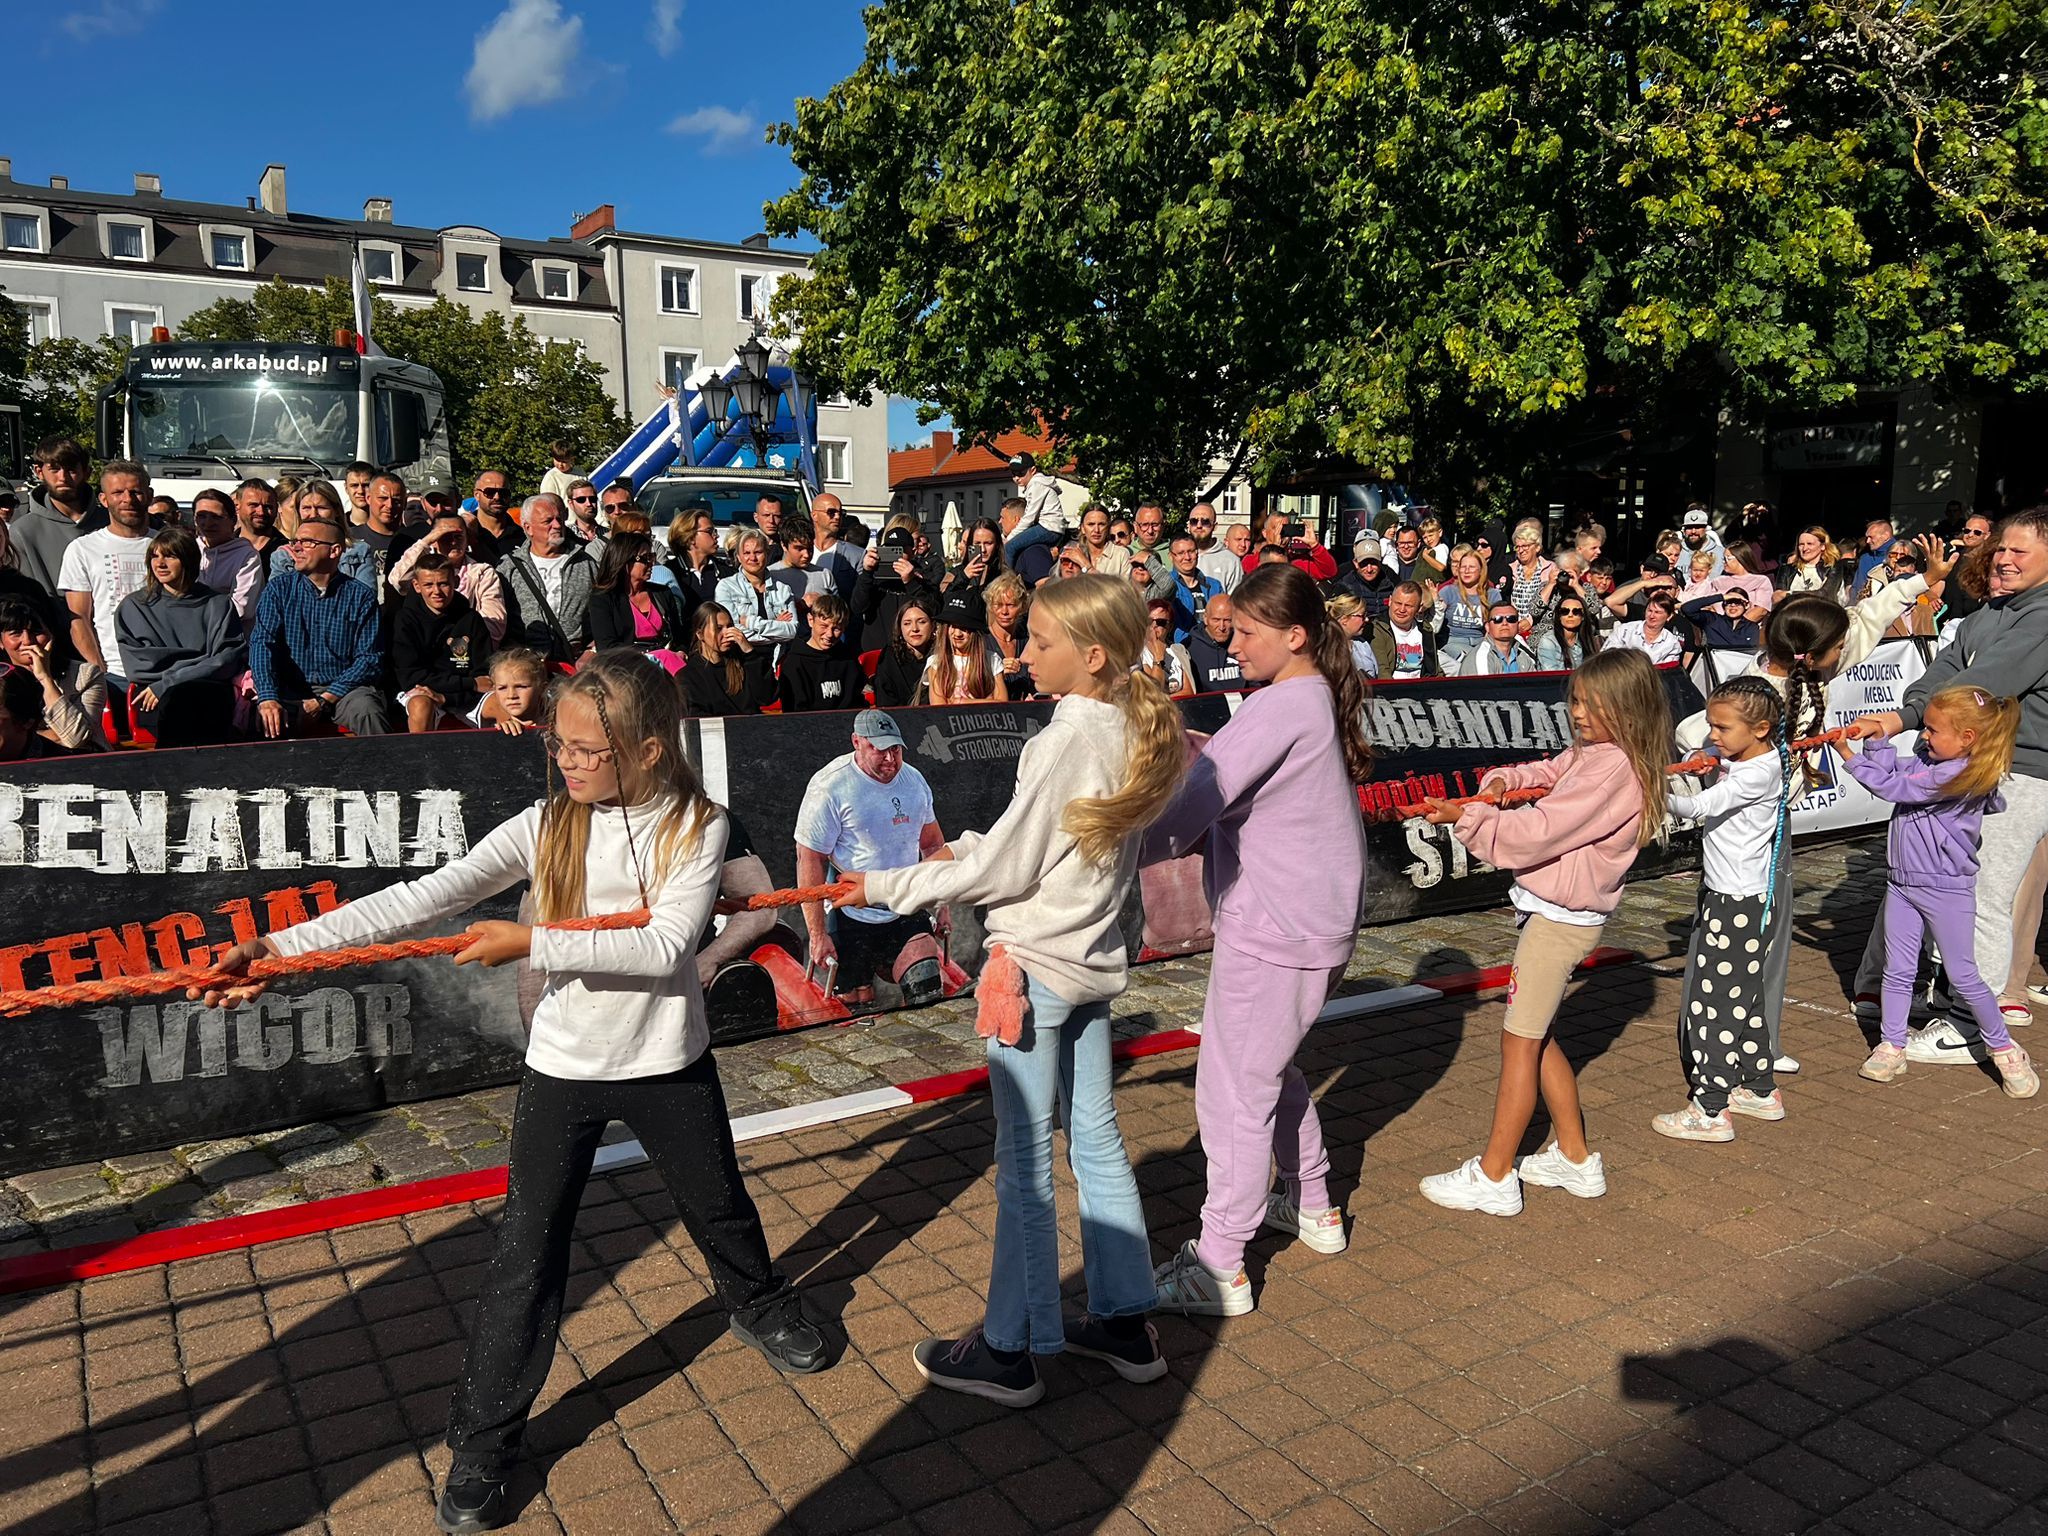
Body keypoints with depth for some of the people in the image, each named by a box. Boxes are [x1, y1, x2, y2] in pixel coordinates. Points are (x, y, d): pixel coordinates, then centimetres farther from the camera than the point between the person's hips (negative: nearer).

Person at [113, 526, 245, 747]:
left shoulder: (218, 604, 17)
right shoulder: (132, 607, 20)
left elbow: (231, 658, 2)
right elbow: (137, 666, 7)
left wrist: (168, 684, -8)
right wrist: (202, 662, -3)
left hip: (209, 695, 0)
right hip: (153, 704, 0)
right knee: (175, 699, -36)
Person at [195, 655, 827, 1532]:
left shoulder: (696, 827, -13)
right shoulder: (546, 827, -9)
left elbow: (665, 946, -25)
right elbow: (421, 900, -16)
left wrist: (532, 944, -29)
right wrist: (278, 948, -23)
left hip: (668, 1063, 0)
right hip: (563, 1068, 1)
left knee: (719, 1209, 20)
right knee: (525, 1259, 6)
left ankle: (759, 1309, 51)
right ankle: (483, 1444, 24)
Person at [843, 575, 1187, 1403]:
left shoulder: (1063, 743, -22)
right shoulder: (1135, 730, 4)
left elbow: (1003, 871, -17)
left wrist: (889, 886, -8)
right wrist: (967, 847, 6)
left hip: (1034, 965, -8)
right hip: (1094, 961, 8)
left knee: (1024, 1160, 3)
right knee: (1095, 1138, 18)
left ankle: (1009, 1350, 18)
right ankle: (1125, 1323, 30)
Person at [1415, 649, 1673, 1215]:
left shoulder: (1612, 769, -23)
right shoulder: (1589, 753, 7)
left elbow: (1538, 832, -27)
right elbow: (1546, 773, 21)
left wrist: (1466, 817, -23)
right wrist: (1504, 780, 0)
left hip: (1559, 919, -10)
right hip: (1556, 913, 10)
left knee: (1519, 1040, -2)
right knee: (1539, 1037, 18)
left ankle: (1494, 1178, 8)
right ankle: (1574, 1158, 29)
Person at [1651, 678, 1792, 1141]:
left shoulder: (1760, 773, -20)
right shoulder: (1734, 760, 7)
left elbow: (1698, 806, -27)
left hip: (1738, 903, -10)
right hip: (1724, 895, 10)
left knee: (1710, 1000, -5)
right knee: (1742, 998, 19)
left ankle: (1711, 1111, 2)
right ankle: (1761, 1091, 33)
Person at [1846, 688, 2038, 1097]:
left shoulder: (1960, 775, -23)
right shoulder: (1930, 761, 2)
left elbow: (1893, 787, -23)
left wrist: (1851, 757, -17)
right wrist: (1877, 740, -6)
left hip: (1947, 889, -7)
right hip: (1902, 883, 8)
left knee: (1962, 977, 5)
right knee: (1898, 971, 10)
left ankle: (2004, 1050, 23)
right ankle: (1891, 1048, 18)